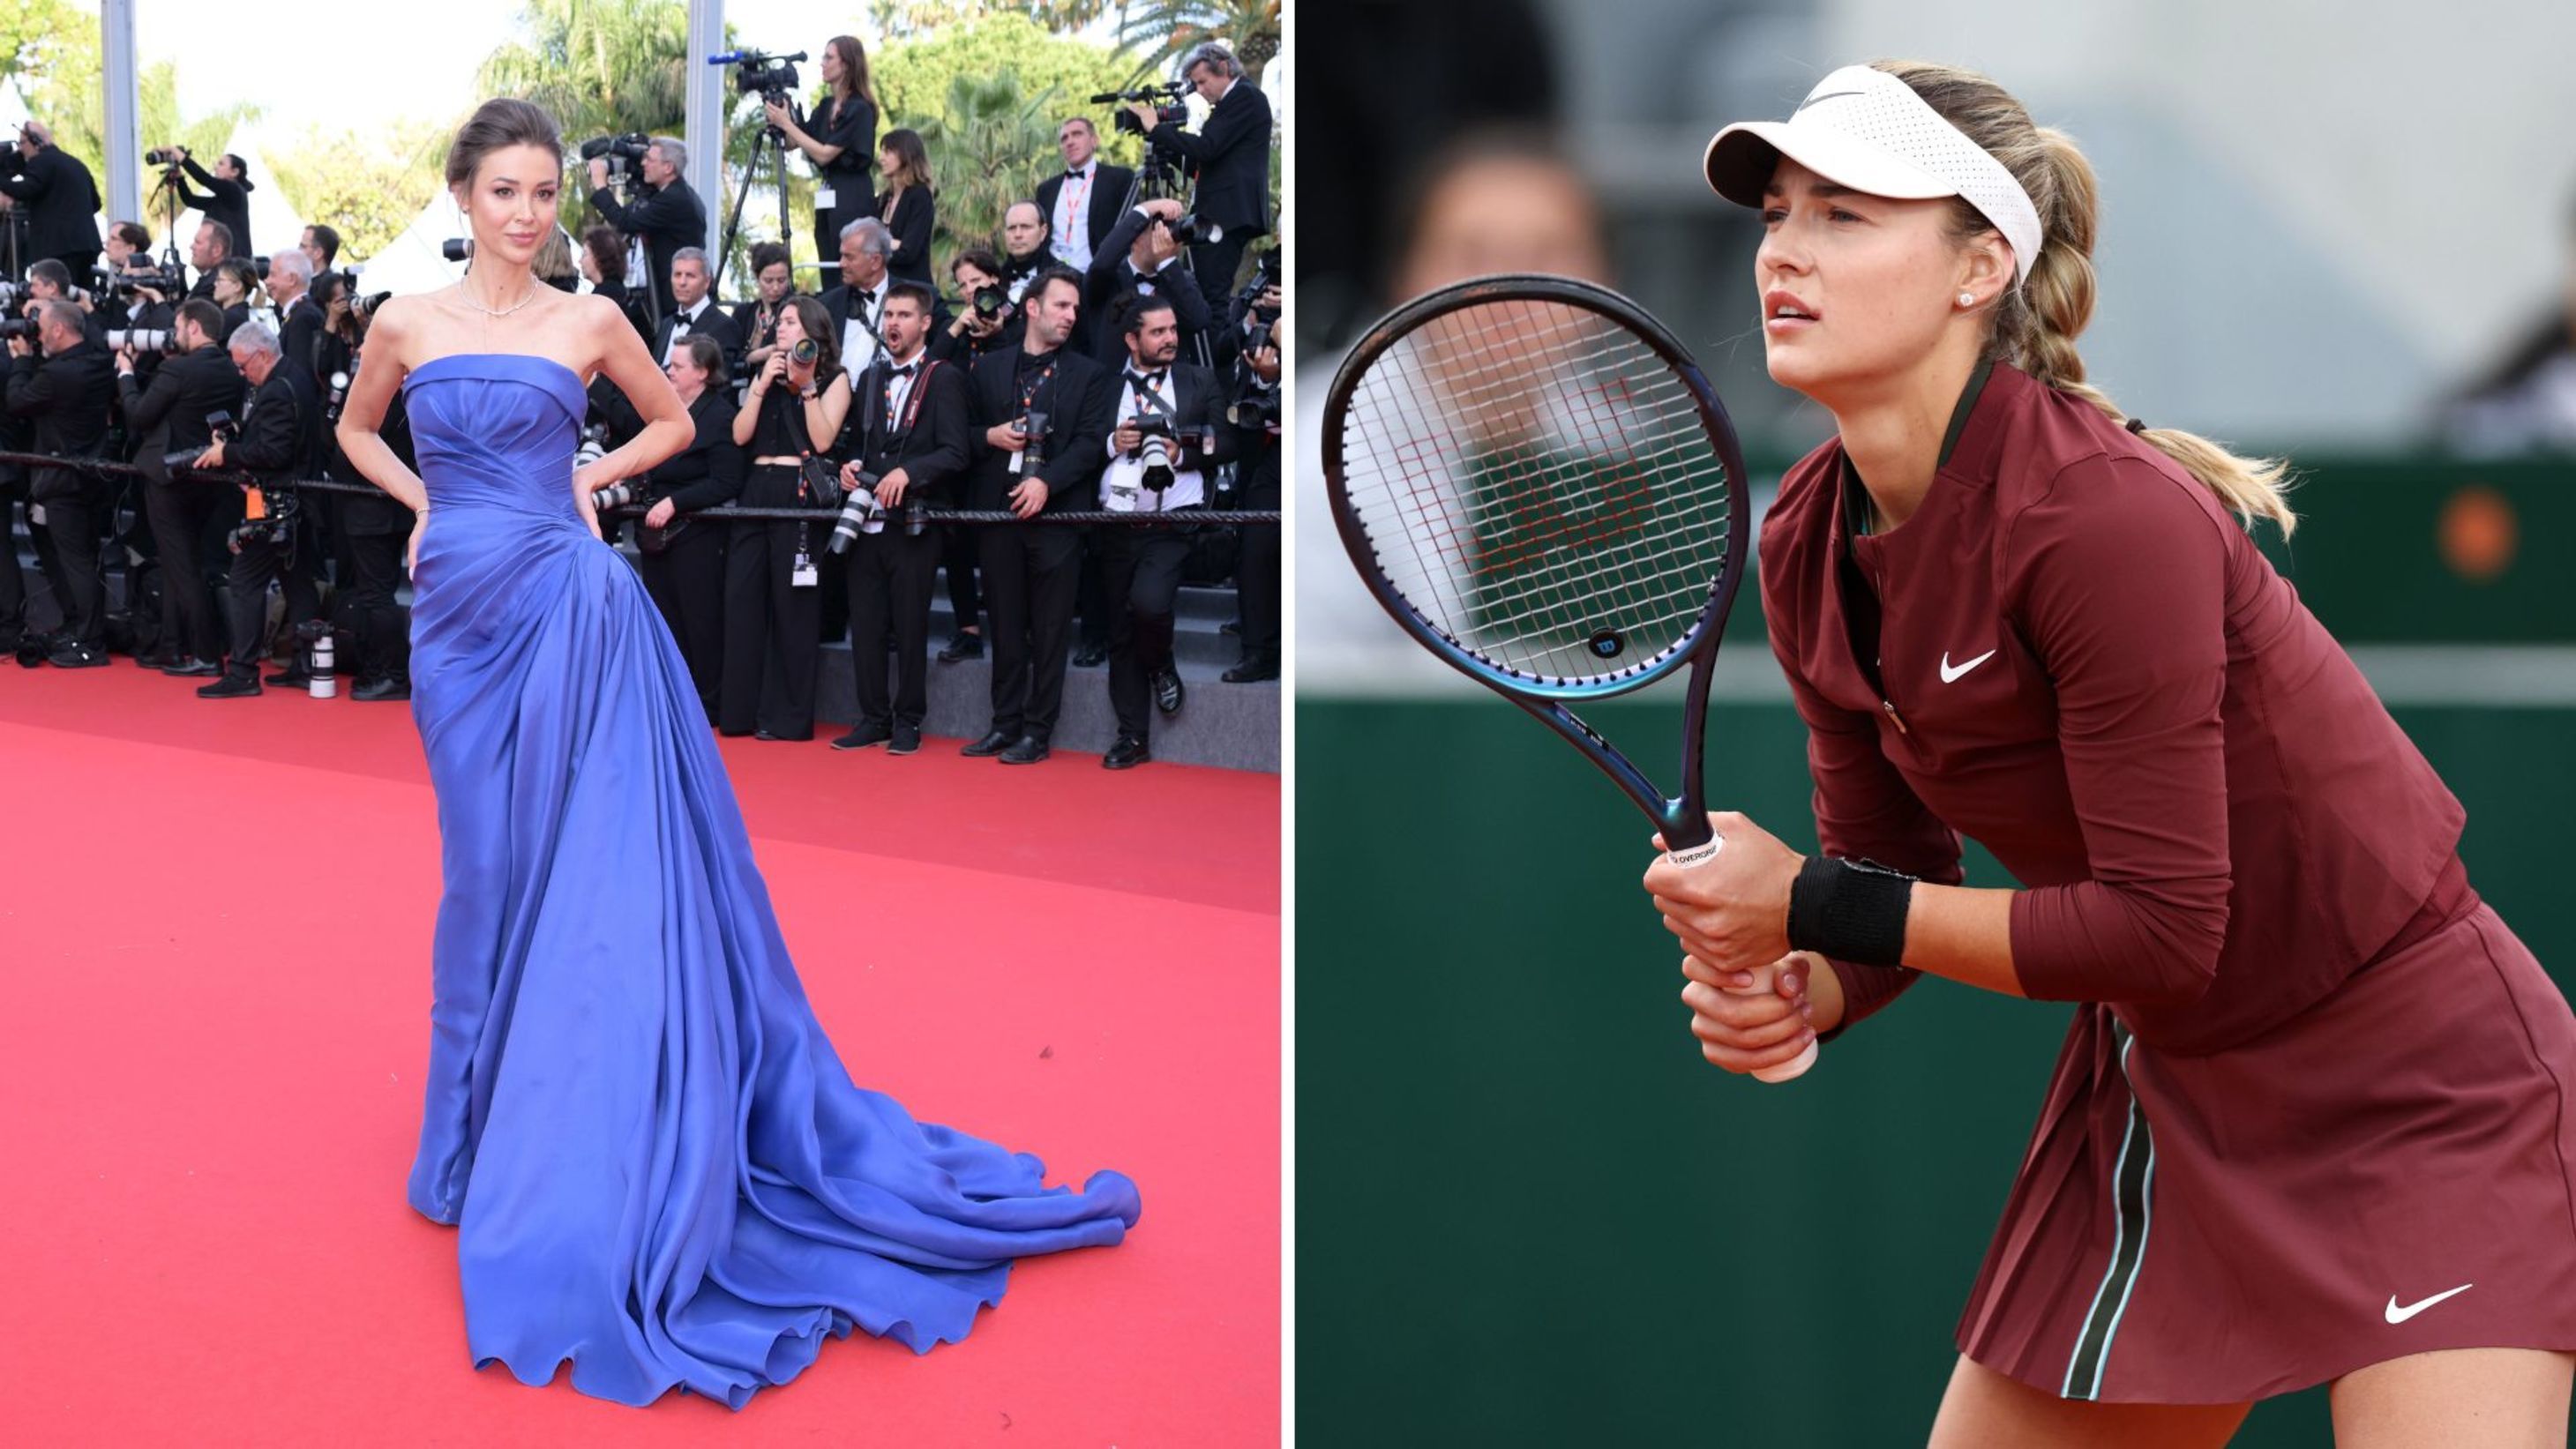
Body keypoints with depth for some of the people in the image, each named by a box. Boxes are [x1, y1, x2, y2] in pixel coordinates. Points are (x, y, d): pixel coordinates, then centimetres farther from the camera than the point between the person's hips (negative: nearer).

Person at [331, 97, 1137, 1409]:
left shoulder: (587, 322, 3)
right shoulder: (408, 322, 5)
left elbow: (673, 421, 18)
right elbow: (356, 431, 22)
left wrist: (583, 479, 6)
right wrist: (428, 501, 7)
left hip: (569, 606, -1)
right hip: (460, 609, 1)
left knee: (591, 859, -3)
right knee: (490, 864, 7)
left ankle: (581, 1131, 7)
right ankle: (489, 1119, 21)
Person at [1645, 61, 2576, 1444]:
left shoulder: (2105, 514, -27)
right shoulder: (1804, 551, -4)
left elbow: (2160, 928, -25)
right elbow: (1891, 872, 5)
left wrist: (1814, 905, -22)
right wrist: (1795, 990, -16)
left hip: (2416, 1082, -7)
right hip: (2162, 1089, 7)